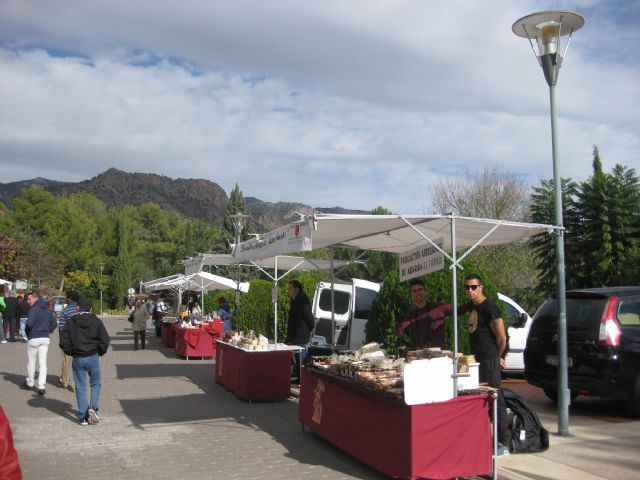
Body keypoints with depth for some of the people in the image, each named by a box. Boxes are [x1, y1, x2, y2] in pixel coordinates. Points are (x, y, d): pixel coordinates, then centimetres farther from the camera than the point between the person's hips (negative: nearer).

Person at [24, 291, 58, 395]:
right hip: (45, 339, 5)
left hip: (34, 339, -5)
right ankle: (42, 385, -2)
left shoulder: (33, 309, -13)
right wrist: (47, 331, 9)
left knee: (31, 362, 12)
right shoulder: (48, 310, 8)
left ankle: (30, 383, 26)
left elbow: (29, 323, -22)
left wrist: (28, 332, -3)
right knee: (42, 363, 5)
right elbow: (54, 323, 6)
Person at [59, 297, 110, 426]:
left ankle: (83, 417, 9)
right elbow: (105, 340, -9)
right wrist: (100, 352, 7)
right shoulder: (96, 321, -4)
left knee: (80, 387, 7)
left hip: (77, 359, 1)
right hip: (93, 357, -1)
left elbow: (64, 341, -2)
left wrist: (70, 352, 12)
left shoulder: (70, 322, 0)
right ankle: (93, 407, -6)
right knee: (96, 383, 14)